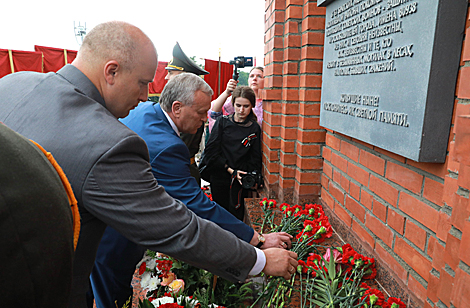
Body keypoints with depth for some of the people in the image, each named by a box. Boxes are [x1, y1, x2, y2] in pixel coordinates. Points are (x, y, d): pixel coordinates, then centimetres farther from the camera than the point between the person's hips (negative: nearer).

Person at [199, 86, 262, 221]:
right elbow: (211, 151, -4)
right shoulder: (223, 122, 0)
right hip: (219, 177, 0)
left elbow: (255, 158, 7)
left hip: (240, 180, 0)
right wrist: (230, 170, -10)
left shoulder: (255, 128, 3)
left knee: (236, 216, 1)